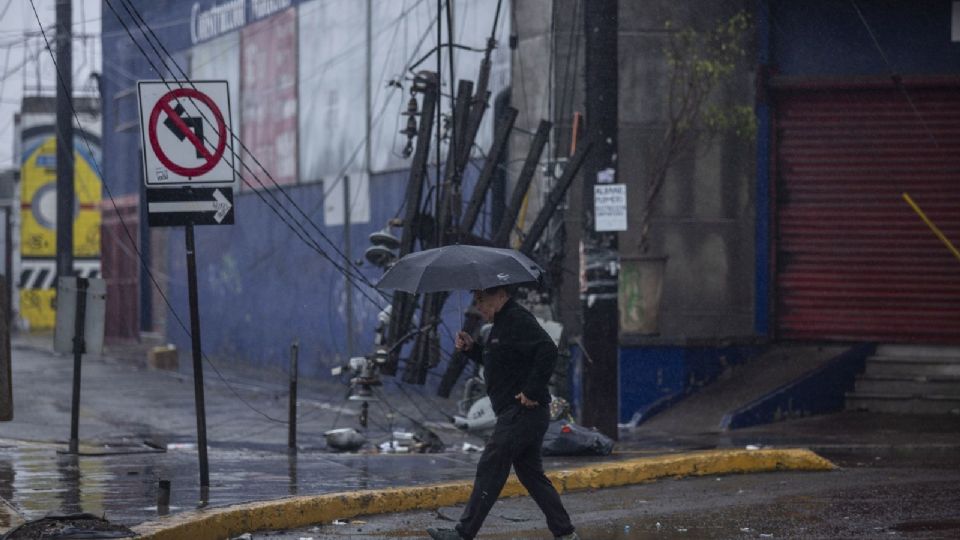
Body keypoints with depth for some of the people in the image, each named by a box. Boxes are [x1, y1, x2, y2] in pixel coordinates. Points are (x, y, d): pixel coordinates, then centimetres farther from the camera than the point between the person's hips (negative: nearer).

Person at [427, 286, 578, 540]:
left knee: (490, 469, -9)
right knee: (531, 474, 12)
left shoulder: (518, 321, -14)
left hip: (522, 412, -11)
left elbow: (548, 350, -26)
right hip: (517, 413, 11)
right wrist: (471, 348, 12)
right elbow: (493, 361, 29)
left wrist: (532, 391, -26)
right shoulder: (502, 323, 19)